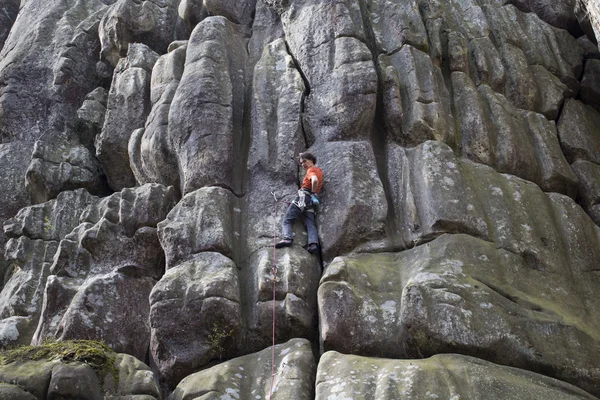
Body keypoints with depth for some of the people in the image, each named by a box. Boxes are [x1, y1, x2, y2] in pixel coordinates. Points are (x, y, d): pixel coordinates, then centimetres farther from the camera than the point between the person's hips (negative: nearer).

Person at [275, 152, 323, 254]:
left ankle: (287, 238, -35)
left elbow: (314, 180, -22)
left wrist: (313, 192, -9)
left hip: (303, 196, -8)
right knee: (310, 225, -9)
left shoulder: (311, 170, 0)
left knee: (287, 220, -12)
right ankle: (313, 243, -32)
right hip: (311, 201, 8)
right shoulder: (319, 170, 27)